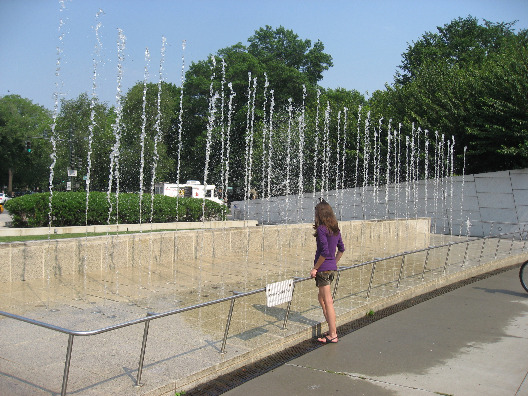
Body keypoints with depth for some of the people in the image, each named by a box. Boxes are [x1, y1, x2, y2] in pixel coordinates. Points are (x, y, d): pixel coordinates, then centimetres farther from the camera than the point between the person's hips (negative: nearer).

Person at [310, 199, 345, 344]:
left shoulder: (321, 229, -16)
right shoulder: (335, 229, 9)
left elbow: (325, 252, -22)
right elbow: (341, 249, 17)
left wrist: (315, 268, -14)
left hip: (323, 268, -9)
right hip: (332, 268, 9)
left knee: (328, 302, -2)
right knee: (321, 298, 20)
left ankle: (333, 336, 5)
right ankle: (332, 330, 26)